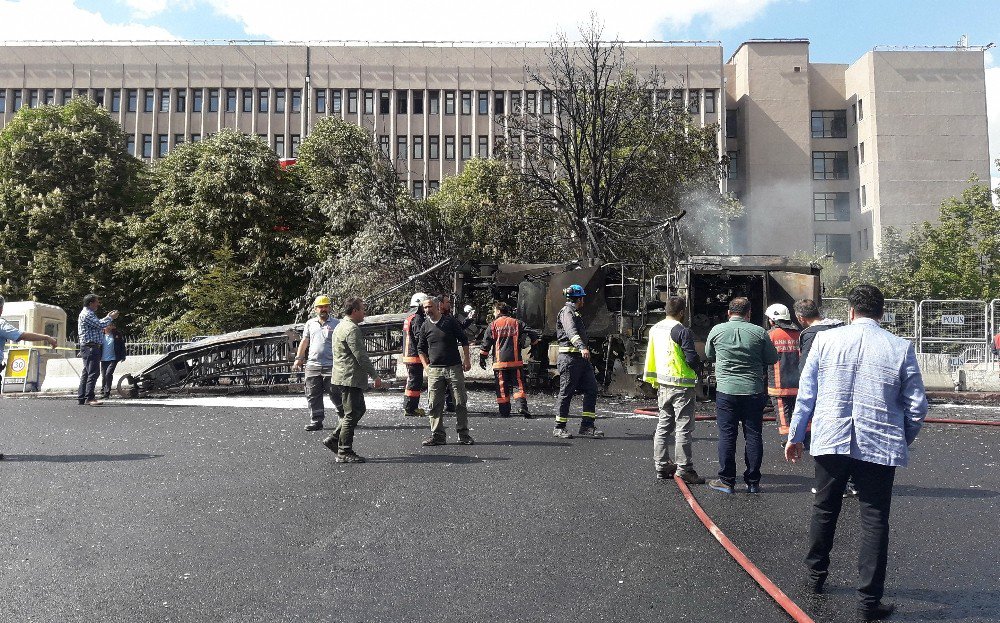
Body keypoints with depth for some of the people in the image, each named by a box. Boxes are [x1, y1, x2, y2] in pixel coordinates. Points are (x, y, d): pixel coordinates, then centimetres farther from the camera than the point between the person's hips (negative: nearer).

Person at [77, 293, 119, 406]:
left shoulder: (89, 313, 21)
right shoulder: (87, 314, -13)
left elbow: (98, 324, 24)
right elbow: (100, 325, -19)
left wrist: (108, 317, 19)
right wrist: (111, 318, -6)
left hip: (92, 347, 11)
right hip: (91, 347, -11)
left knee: (87, 372, 13)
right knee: (93, 372, -13)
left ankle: (81, 397, 16)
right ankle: (89, 398, -16)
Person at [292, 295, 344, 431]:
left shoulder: (336, 324, 3)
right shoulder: (310, 323, 13)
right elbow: (304, 342, 18)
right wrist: (298, 359, 11)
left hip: (331, 365, -3)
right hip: (312, 365, 4)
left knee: (335, 393, -1)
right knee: (313, 395, 3)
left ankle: (343, 418, 16)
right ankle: (316, 421, 11)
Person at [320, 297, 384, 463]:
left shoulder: (340, 326, 17)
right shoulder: (352, 329, -17)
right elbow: (361, 356, -20)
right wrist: (375, 375, -13)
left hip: (343, 376, 11)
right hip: (351, 378, -11)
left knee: (359, 409, 19)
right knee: (351, 414, -4)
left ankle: (334, 439, 21)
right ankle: (344, 452, 2)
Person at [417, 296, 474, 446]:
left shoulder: (450, 321, 0)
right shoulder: (425, 327, 7)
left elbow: (464, 340, 6)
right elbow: (421, 348, 17)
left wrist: (466, 360, 0)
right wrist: (426, 365, 6)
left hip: (454, 367, -2)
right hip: (434, 370, 2)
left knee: (460, 402, 0)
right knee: (435, 404, 0)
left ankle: (463, 434, 10)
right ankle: (438, 435, 8)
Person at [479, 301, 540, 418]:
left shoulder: (493, 325, 2)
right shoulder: (517, 323, 6)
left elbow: (486, 343, 1)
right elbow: (533, 334, 2)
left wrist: (482, 358, 8)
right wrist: (535, 340, 22)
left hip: (499, 361, -1)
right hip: (515, 360, 1)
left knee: (502, 386, 6)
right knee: (518, 384, 2)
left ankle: (504, 411, 7)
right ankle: (521, 406, -17)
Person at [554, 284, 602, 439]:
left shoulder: (574, 313, 24)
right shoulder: (567, 311, -9)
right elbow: (571, 332, -27)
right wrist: (582, 348, -41)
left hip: (581, 358, 10)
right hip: (569, 357, -10)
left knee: (591, 389, 1)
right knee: (567, 392, -3)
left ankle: (587, 426, 3)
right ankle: (559, 428, 6)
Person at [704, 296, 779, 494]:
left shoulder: (717, 330, -1)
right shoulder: (759, 333, -3)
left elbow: (709, 356, 13)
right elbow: (772, 359, 6)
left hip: (726, 391, 0)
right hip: (754, 391, 1)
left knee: (727, 436, 5)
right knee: (753, 436, 8)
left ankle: (726, 480, 9)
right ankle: (753, 482, 13)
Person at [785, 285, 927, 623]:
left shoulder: (825, 339, -2)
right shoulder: (901, 348, -3)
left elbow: (806, 393, 2)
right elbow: (916, 405, 0)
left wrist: (795, 436, 11)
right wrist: (903, 441, 16)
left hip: (830, 442, 2)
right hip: (879, 446, -1)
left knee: (824, 510, 19)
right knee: (874, 521, 6)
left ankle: (816, 576, 34)